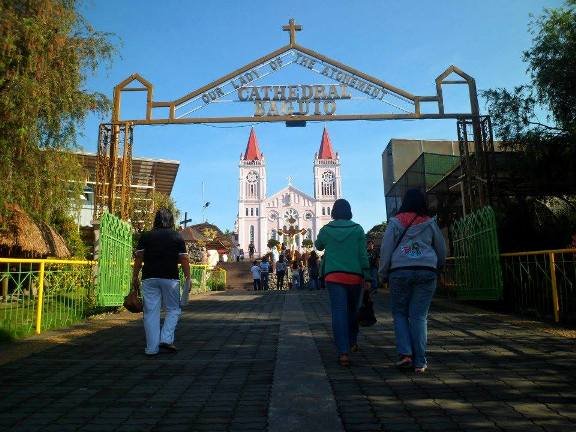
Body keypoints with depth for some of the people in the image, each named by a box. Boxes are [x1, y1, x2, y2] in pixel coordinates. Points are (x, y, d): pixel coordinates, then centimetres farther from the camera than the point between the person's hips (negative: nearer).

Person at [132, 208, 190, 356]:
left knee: (151, 312, 5)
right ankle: (166, 339, 0)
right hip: (170, 278, -1)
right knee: (173, 310, 13)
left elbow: (138, 257, 1)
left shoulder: (145, 236, 6)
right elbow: (184, 259, 0)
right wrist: (188, 278, 5)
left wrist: (134, 277, 6)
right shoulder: (177, 237, 3)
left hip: (149, 278, 2)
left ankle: (152, 348, 8)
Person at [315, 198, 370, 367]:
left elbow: (318, 246, 22)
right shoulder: (357, 229, 1)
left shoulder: (326, 229, 3)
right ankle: (353, 343, 35)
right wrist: (367, 277, 3)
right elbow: (363, 255, -2)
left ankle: (343, 352, -14)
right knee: (353, 310, 20)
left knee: (338, 312, -5)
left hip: (333, 276, -1)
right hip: (355, 276, 1)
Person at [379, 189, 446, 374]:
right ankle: (420, 362, 5)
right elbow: (442, 249, 16)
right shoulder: (430, 223, 9)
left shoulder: (395, 222, 5)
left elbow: (385, 249, 2)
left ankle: (405, 353, -1)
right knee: (419, 316, 4)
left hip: (400, 271, -1)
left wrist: (384, 274, 9)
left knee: (399, 313, 12)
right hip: (426, 272, 1)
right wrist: (436, 267, 32)